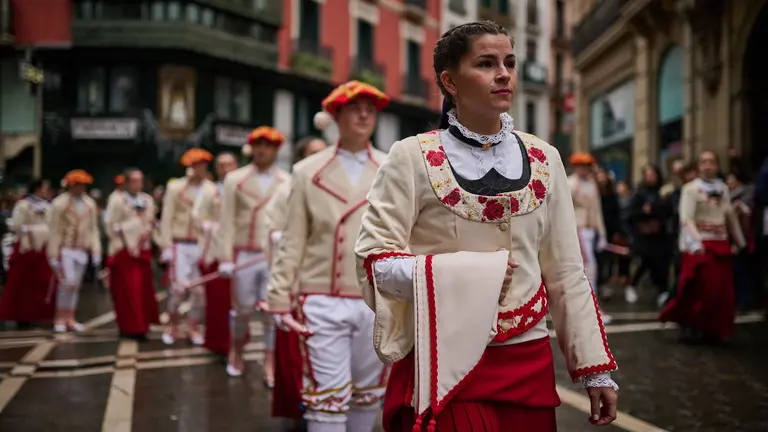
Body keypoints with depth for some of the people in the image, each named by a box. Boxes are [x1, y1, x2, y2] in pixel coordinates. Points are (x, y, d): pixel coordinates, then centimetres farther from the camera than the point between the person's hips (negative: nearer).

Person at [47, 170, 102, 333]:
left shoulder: (90, 204, 6)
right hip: (65, 249, -4)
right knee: (67, 282, -12)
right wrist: (53, 255, -8)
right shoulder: (59, 203, -7)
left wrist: (96, 251, 5)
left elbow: (93, 229, 9)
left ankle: (70, 318, 16)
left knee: (76, 285, 7)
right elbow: (54, 231, -7)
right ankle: (60, 318, 3)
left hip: (82, 250, 4)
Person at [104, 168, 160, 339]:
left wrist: (148, 232, -6)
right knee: (127, 290, -5)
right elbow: (111, 225, -6)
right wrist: (124, 243, -11)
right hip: (124, 251, -5)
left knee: (144, 289, 5)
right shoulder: (117, 200, -4)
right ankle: (129, 327, -1)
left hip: (143, 250, 5)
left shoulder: (147, 200, 10)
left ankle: (141, 325, 13)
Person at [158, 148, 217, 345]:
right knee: (178, 287, -6)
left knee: (199, 289, 2)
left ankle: (193, 327, 17)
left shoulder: (212, 189, 4)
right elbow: (166, 218, 2)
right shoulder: (175, 187, 2)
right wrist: (166, 245, -5)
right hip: (181, 245, -1)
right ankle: (173, 326, 15)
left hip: (203, 245, 2)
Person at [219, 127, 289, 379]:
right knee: (242, 309, 10)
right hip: (244, 255, 0)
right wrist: (226, 257, -5)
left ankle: (270, 366, 7)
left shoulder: (287, 183, 5)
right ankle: (236, 351, 34)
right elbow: (227, 221, 1)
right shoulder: (234, 180, 5)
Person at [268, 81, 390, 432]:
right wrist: (281, 296, 1)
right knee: (327, 395, -1)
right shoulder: (308, 171, 4)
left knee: (368, 392, 13)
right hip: (323, 302, -1)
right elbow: (293, 240, 4)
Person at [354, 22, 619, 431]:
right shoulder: (412, 157, -5)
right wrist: (466, 273, -20)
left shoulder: (544, 159, 7)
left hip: (529, 365, 4)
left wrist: (595, 369, 5)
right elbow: (374, 259, -9)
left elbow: (566, 271, 7)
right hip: (445, 366, -4)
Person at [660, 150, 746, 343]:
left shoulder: (723, 189, 11)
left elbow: (731, 217, 17)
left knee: (722, 290, 5)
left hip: (721, 244, 6)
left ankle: (712, 330, 15)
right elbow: (687, 219, -15)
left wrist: (740, 242, 19)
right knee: (700, 289, -7)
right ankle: (690, 328, 6)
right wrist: (695, 243, -25)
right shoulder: (690, 189, -7)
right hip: (700, 245, -6)